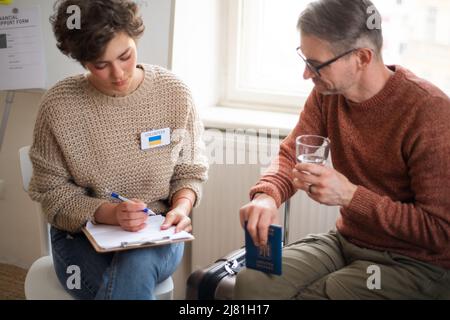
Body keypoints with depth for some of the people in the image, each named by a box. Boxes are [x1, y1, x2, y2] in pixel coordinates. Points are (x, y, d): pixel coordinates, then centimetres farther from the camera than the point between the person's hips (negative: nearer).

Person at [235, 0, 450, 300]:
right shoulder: (327, 92, -3)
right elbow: (290, 154, 4)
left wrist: (349, 195, -26)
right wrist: (265, 195, -19)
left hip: (413, 262, -5)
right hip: (346, 240, 5)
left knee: (308, 294, -24)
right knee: (251, 283, -16)